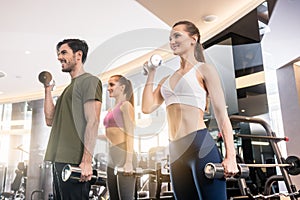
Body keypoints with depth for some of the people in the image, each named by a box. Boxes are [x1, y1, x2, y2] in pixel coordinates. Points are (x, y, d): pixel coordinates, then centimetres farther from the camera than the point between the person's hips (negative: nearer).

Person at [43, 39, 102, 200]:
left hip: (74, 162, -9)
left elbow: (93, 122, -14)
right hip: (59, 162, 9)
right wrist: (48, 90, 19)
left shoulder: (89, 81, -4)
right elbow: (50, 120, 20)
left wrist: (87, 161, -21)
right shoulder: (69, 88, 23)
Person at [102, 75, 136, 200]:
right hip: (112, 159, 8)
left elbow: (130, 134, -11)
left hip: (123, 157, -8)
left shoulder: (126, 105, -2)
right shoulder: (111, 110, 20)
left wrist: (129, 162, -18)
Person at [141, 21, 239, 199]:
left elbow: (222, 115, -3)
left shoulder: (204, 70, 4)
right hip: (176, 151, 6)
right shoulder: (168, 79, 21)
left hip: (200, 146, -6)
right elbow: (147, 107, 9)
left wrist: (230, 157, -12)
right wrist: (151, 73, 15)